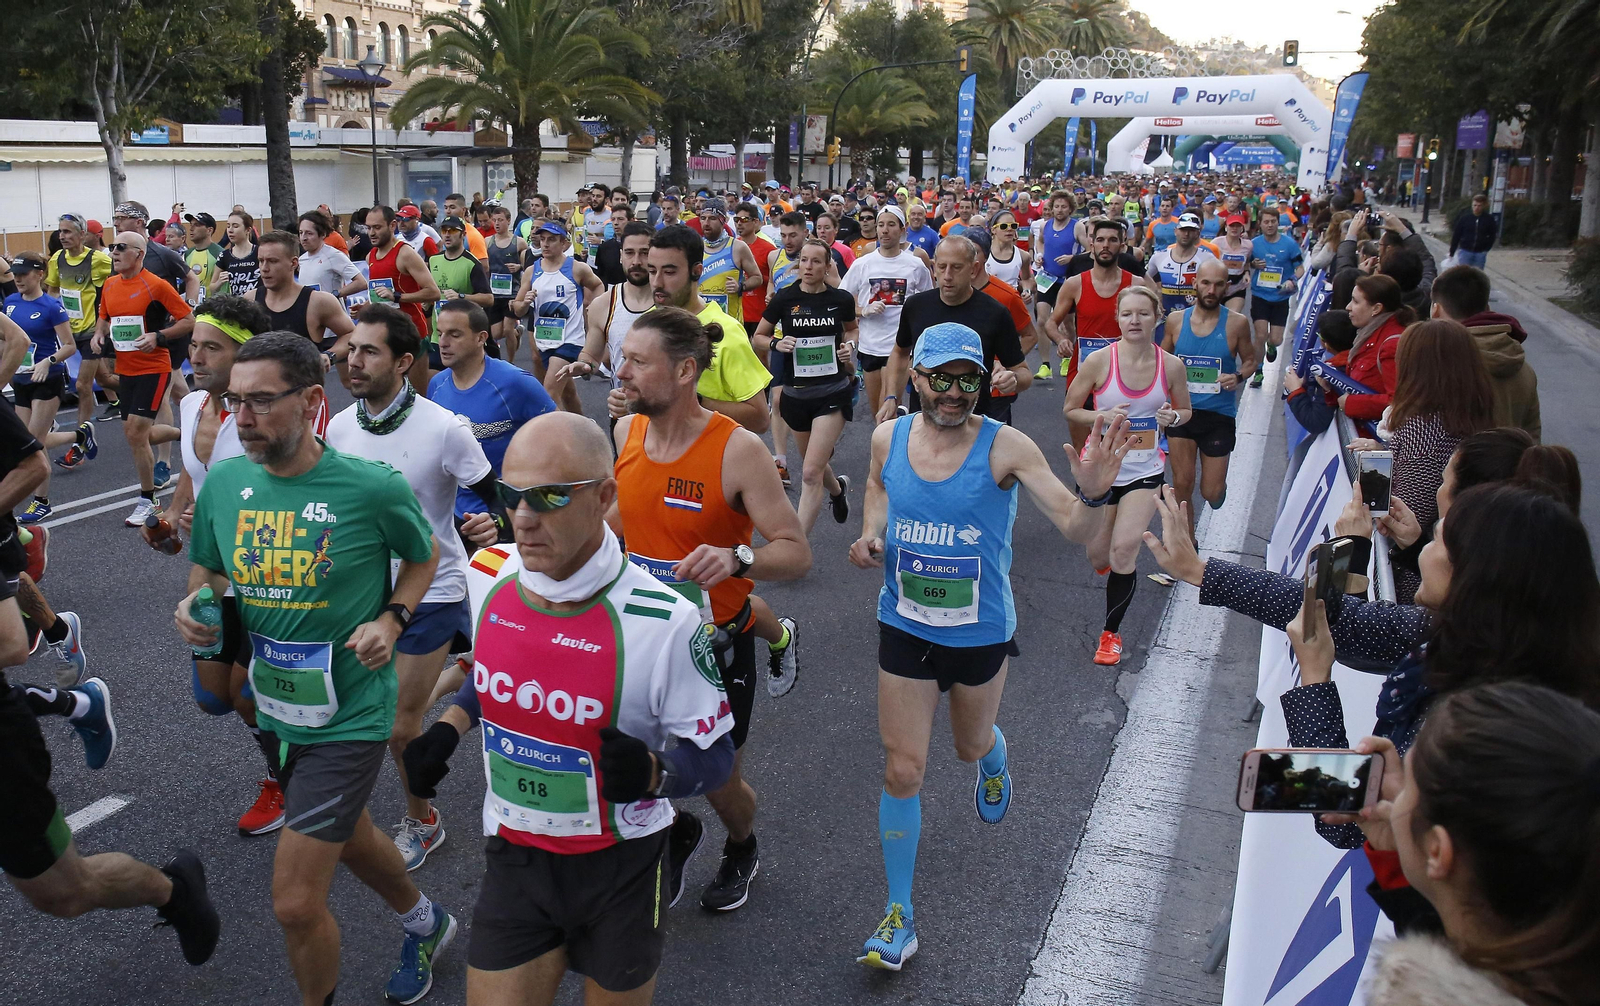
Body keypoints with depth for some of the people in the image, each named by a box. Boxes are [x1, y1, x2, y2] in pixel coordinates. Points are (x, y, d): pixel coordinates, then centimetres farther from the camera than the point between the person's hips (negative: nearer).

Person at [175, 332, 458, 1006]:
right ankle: (424, 923, 57)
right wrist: (193, 605, -10)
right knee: (346, 836, 29)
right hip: (277, 706, 6)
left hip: (349, 716, -6)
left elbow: (424, 556, 0)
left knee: (296, 904, -6)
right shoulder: (224, 483, -5)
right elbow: (207, 569, 11)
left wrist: (391, 619, -15)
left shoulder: (373, 488, -19)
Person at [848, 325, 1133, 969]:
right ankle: (899, 915, 17)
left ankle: (993, 763, 64)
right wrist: (870, 536, -3)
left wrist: (1095, 492, -45)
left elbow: (1076, 531, -24)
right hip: (904, 629, 2)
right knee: (902, 771, 2)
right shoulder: (888, 438, -9)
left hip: (981, 634, -1)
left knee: (971, 747, 23)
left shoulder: (1005, 448, -20)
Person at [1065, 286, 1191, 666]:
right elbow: (1070, 410, -2)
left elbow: (1185, 410, 10)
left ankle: (1111, 633, 8)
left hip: (1145, 471, 0)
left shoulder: (1171, 365, -5)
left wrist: (1174, 417, -13)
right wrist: (1101, 416, -21)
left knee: (1124, 550, -12)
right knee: (1100, 556, 7)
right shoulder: (1099, 361, -12)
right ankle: (1105, 558, 49)